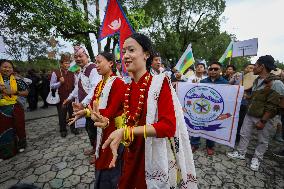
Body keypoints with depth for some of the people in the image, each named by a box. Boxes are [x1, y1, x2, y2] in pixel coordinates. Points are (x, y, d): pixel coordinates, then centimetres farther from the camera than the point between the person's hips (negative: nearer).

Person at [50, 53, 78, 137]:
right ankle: (63, 130, 28)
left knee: (72, 113, 12)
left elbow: (75, 84, 13)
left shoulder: (71, 73, 5)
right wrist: (60, 82, -20)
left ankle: (73, 128, 29)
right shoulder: (55, 73, -6)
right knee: (62, 115, 10)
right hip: (61, 98, -3)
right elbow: (52, 86, -5)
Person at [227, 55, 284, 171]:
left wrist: (263, 121, -20)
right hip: (250, 115, 7)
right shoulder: (256, 81, 5)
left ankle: (256, 158, 30)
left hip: (264, 118, -7)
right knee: (244, 134, 15)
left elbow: (272, 106, -20)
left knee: (262, 140, 12)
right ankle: (240, 153, 31)